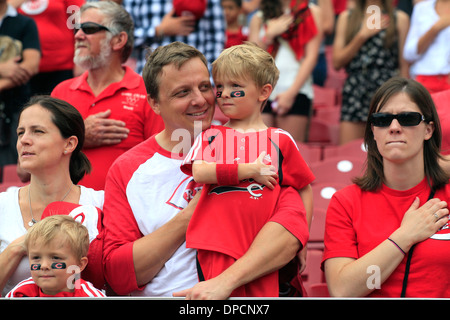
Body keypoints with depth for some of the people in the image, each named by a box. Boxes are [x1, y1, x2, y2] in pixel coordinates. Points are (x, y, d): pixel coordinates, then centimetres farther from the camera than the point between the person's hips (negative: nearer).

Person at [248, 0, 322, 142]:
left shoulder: (311, 12, 8)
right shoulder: (259, 18, 17)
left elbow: (311, 56, -1)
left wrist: (291, 93, -8)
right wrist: (270, 35, -4)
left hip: (295, 92, -3)